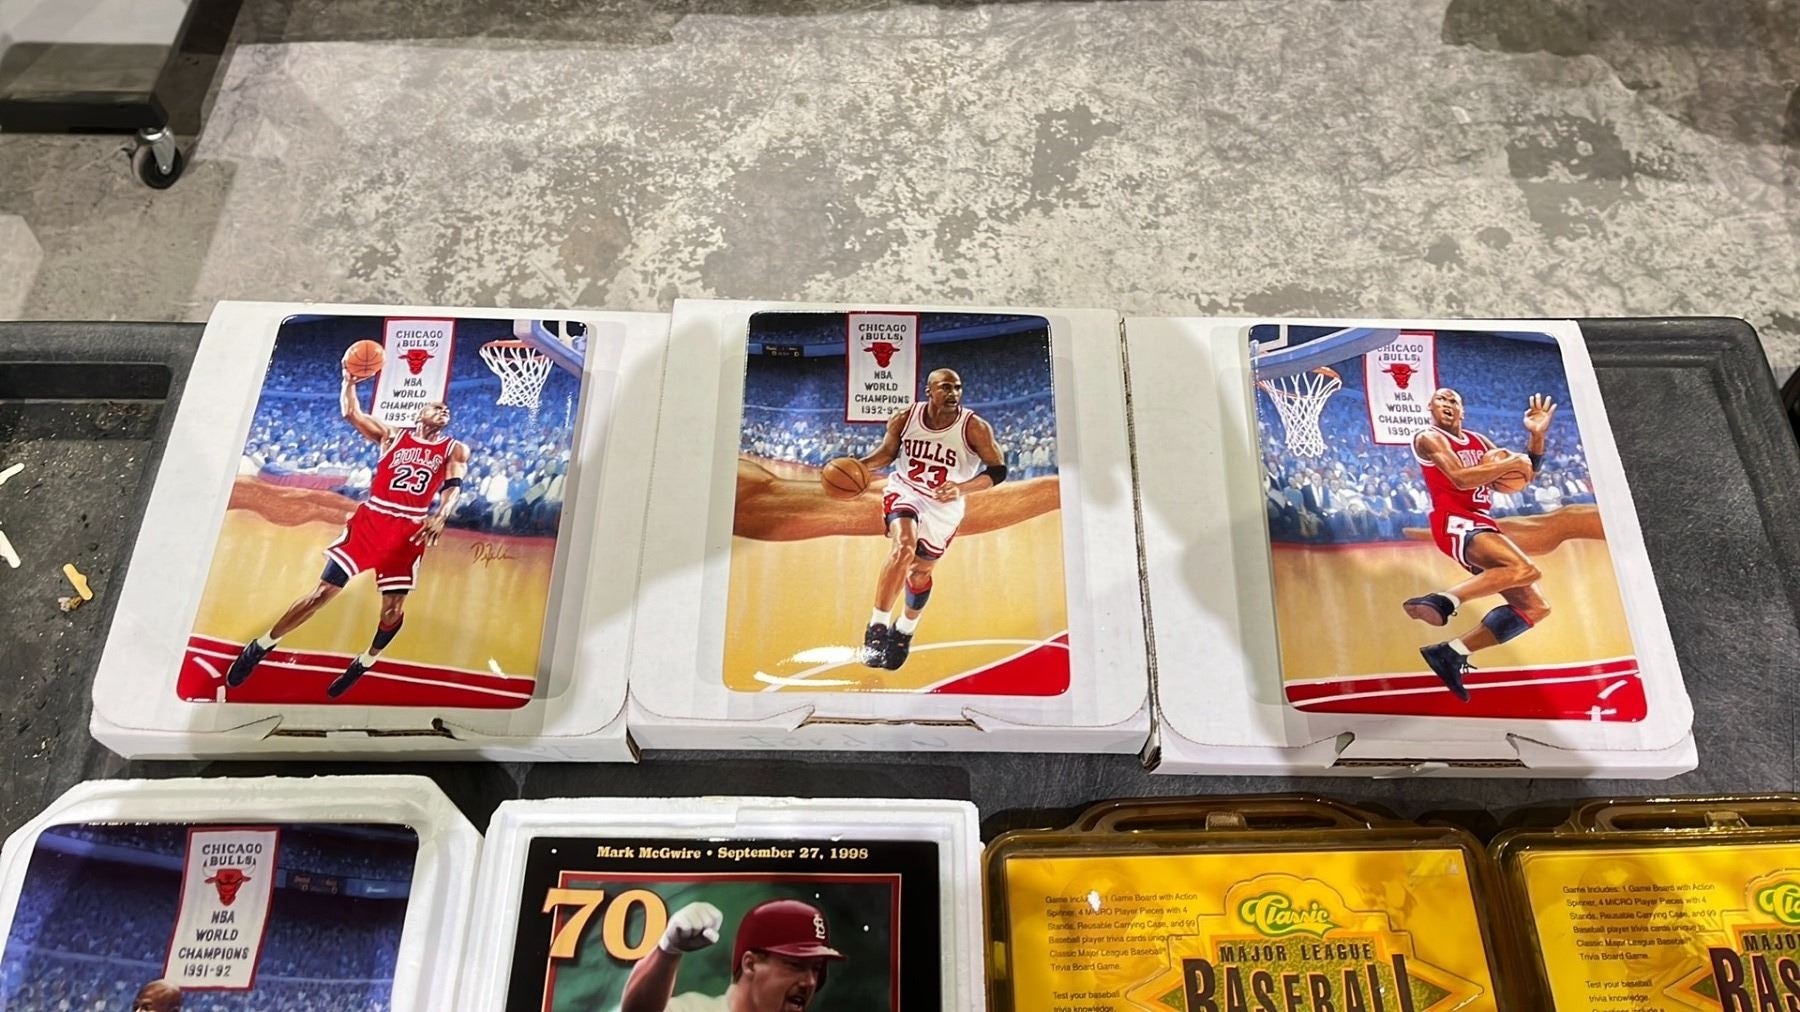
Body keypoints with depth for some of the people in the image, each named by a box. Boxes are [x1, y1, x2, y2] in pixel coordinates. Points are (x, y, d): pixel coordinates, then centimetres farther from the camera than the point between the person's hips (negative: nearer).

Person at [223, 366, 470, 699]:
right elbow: (351, 413, 3)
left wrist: (440, 517, -25)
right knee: (324, 590, -2)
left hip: (409, 530, 0)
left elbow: (454, 487, -9)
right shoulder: (392, 435, 11)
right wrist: (349, 381, -5)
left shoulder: (455, 450, 6)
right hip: (371, 519, 0)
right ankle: (260, 646, 13)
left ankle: (365, 662, 27)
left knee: (393, 608, 0)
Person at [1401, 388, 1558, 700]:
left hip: (1482, 525, 9)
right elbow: (1462, 478, -16)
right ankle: (1440, 601, -39)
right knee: (1525, 569, -33)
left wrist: (1536, 435, 9)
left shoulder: (1478, 441, 25)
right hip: (1456, 522, -9)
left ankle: (1451, 653, -2)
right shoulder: (1429, 438, -1)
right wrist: (1511, 463, -9)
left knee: (1535, 607, 2)